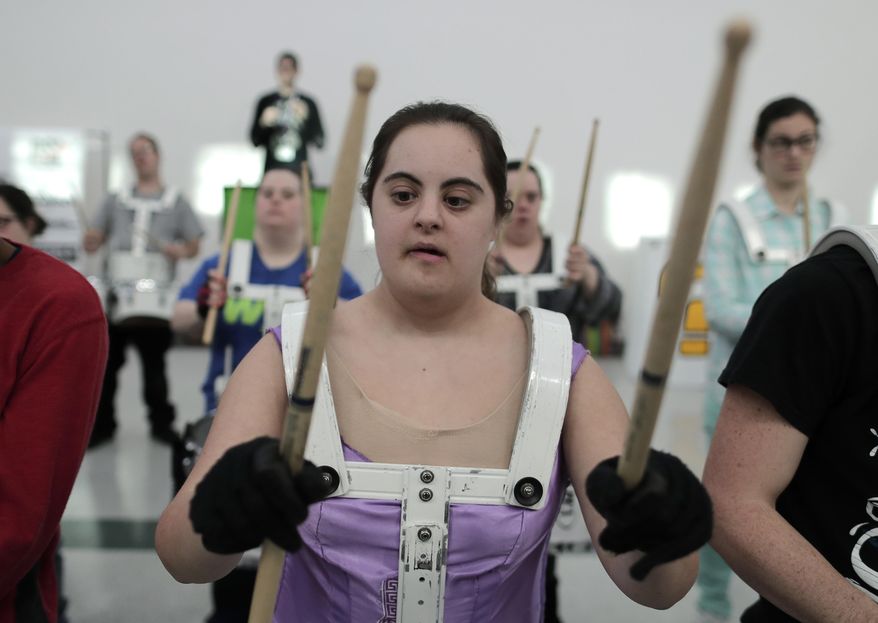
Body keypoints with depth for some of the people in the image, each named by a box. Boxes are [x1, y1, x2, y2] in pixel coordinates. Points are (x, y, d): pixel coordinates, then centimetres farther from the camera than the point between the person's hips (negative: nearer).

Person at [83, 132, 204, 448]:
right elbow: (92, 241, 11)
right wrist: (90, 241, -12)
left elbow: (193, 246, 7)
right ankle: (101, 424, 15)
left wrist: (177, 250, -14)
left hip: (155, 297, -2)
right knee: (106, 361, 4)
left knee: (154, 364, 4)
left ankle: (161, 423, 14)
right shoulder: (116, 201, 15)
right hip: (114, 294, 2)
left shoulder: (176, 202, 9)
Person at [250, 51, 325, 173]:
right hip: (272, 170, 1)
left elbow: (320, 143, 1)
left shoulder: (308, 103, 4)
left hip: (300, 170, -1)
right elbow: (255, 141, 10)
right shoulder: (265, 102, 8)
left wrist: (305, 118, -11)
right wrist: (264, 123, -8)